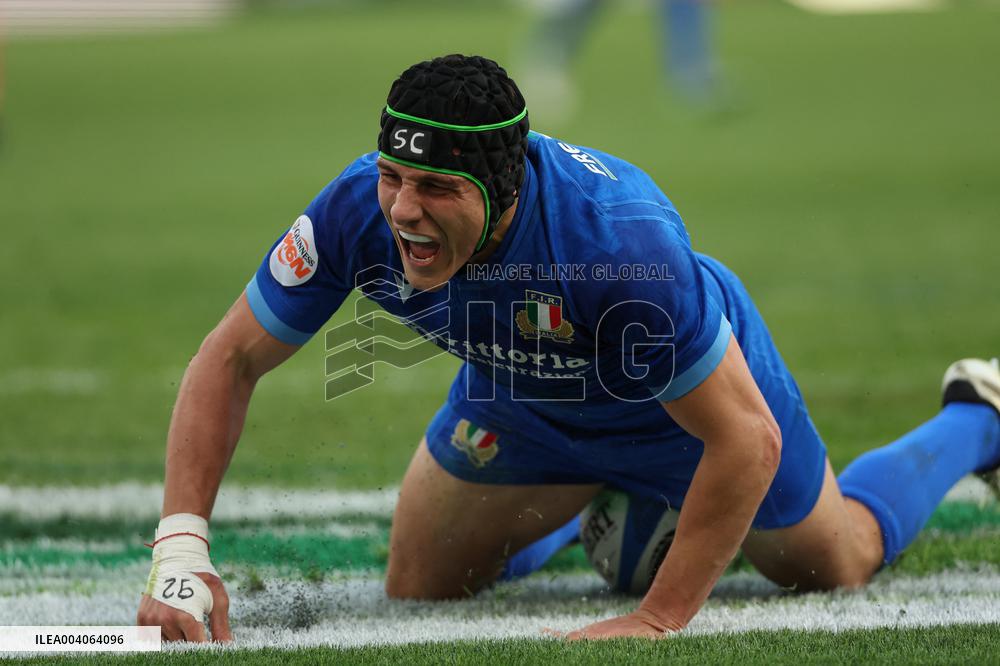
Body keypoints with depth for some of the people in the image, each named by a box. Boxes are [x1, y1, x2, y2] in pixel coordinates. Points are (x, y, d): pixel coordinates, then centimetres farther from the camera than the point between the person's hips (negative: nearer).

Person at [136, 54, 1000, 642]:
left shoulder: (621, 240, -48)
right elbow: (230, 361, -24)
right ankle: (585, 508, 33)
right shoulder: (361, 210, -35)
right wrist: (181, 546, -36)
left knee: (832, 566, 19)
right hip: (522, 403, 3)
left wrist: (659, 620, -40)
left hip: (684, 398, -3)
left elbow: (746, 436, -39)